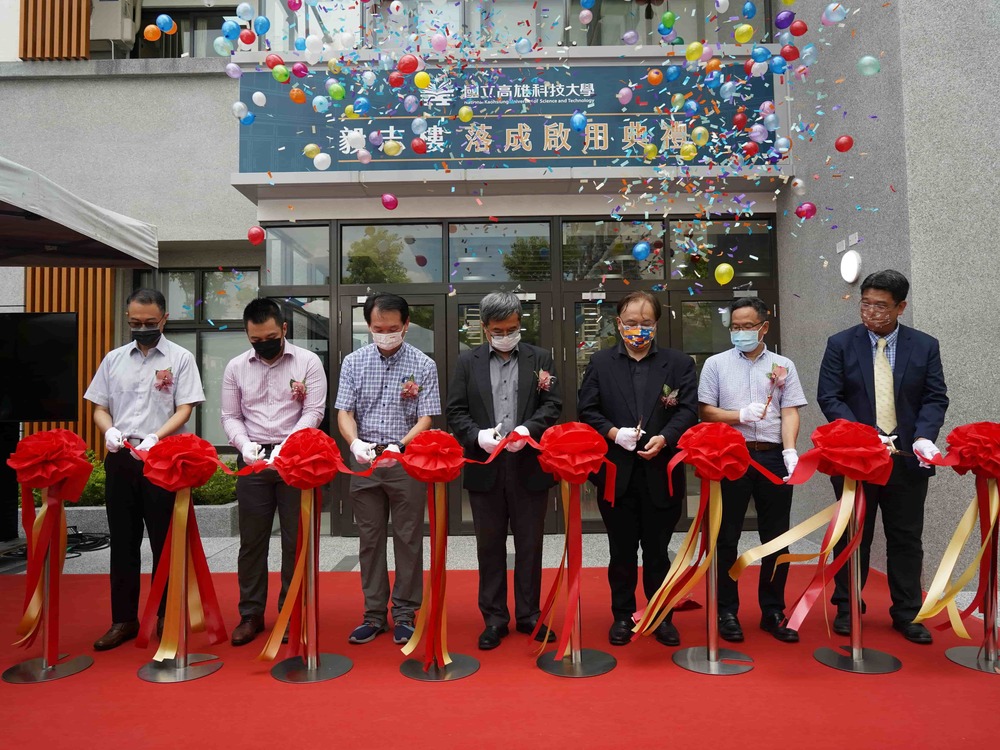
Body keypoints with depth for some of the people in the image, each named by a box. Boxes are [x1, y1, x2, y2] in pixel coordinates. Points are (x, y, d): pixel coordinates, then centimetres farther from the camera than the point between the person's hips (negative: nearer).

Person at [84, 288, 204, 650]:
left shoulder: (180, 358, 0)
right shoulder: (114, 358, 11)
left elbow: (185, 409, -6)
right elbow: (99, 407, 12)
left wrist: (154, 436, -21)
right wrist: (109, 430, -9)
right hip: (120, 458, 4)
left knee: (164, 541, 4)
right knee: (123, 540, 10)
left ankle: (167, 617, 16)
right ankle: (124, 619, 21)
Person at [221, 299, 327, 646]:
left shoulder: (308, 362, -3)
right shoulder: (236, 367, 6)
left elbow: (314, 412, -8)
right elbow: (230, 416, 7)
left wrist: (286, 445, -21)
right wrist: (245, 445, -12)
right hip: (252, 461, 2)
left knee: (295, 539, 5)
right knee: (252, 539, 9)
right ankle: (251, 613, 23)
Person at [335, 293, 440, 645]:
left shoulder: (423, 365, -4)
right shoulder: (354, 362, 4)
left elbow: (425, 419, -6)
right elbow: (344, 412, 3)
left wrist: (398, 447, -23)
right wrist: (355, 442, -18)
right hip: (364, 462, 2)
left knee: (408, 539, 6)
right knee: (370, 539, 10)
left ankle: (404, 614, 20)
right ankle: (374, 614, 23)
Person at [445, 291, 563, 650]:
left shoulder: (540, 358, 6)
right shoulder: (468, 361, 6)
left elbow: (552, 404, -1)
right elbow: (455, 411, 2)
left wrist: (528, 429, -19)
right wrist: (478, 436, -16)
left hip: (529, 465, 0)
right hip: (485, 467, 1)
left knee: (529, 545, 10)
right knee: (489, 546, 10)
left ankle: (529, 614, 25)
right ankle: (494, 618, 24)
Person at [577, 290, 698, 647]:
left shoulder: (679, 363, 5)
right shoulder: (600, 362, 6)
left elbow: (688, 410, -2)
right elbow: (587, 411, 2)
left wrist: (664, 438, -18)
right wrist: (613, 433, -14)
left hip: (661, 471, 0)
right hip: (616, 472, 1)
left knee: (657, 549, 11)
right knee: (622, 550, 11)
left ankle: (662, 616, 27)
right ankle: (622, 615, 26)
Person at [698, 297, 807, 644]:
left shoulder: (783, 366, 9)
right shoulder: (716, 364, 6)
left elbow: (790, 412, 1)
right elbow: (705, 411, 2)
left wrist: (790, 450, -13)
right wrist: (740, 415, -13)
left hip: (773, 457, 2)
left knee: (776, 537, 8)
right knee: (727, 537, 5)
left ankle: (773, 611, 22)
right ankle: (727, 611, 16)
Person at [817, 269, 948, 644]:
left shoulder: (925, 346, 3)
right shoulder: (840, 344, -2)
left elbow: (935, 398, 1)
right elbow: (829, 398, -7)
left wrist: (924, 436, -17)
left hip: (907, 458, 1)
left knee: (906, 539, 10)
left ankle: (906, 614, 24)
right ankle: (846, 609, 22)